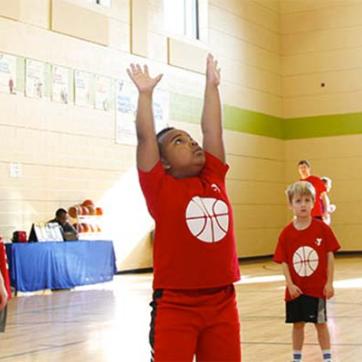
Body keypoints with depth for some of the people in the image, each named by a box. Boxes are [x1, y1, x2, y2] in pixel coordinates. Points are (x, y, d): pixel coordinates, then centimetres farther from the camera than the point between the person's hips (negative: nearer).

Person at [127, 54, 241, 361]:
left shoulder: (214, 180, 10)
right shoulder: (161, 188, -3)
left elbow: (213, 130, 13)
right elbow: (146, 138, -9)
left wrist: (212, 85, 16)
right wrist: (146, 93, -5)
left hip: (222, 302, 5)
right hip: (176, 305, -5)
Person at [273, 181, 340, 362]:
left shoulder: (322, 229, -8)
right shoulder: (286, 233, -4)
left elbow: (330, 255, -4)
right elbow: (283, 261, -2)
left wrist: (329, 282, -5)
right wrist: (290, 284, -10)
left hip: (318, 287, -1)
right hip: (296, 289, 2)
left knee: (321, 323, 7)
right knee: (298, 324, 12)